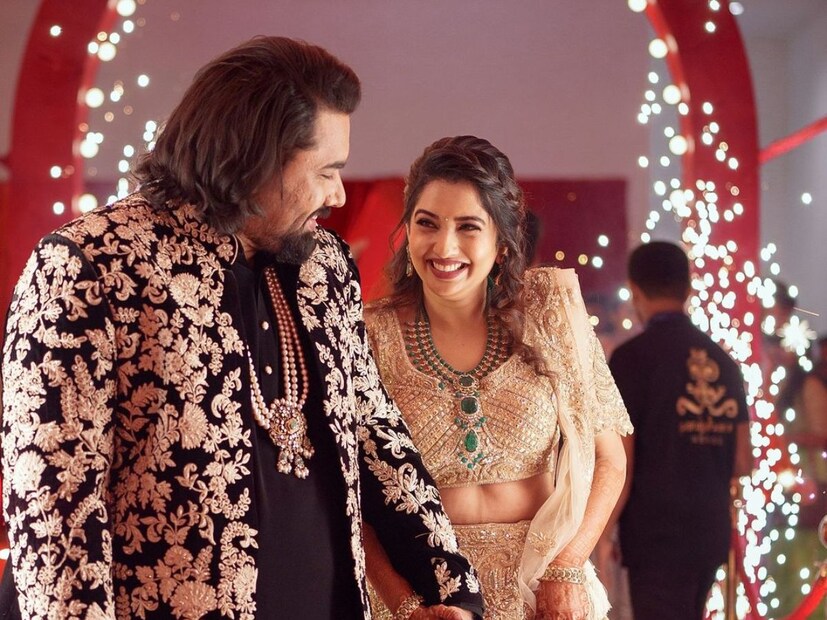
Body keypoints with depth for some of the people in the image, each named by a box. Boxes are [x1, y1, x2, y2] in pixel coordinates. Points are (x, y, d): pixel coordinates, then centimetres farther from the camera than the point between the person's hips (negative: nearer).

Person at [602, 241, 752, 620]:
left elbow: (619, 467, -14)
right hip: (711, 533, 6)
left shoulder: (633, 357, -10)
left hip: (656, 536, -6)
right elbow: (741, 463, 11)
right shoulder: (722, 361, 7)